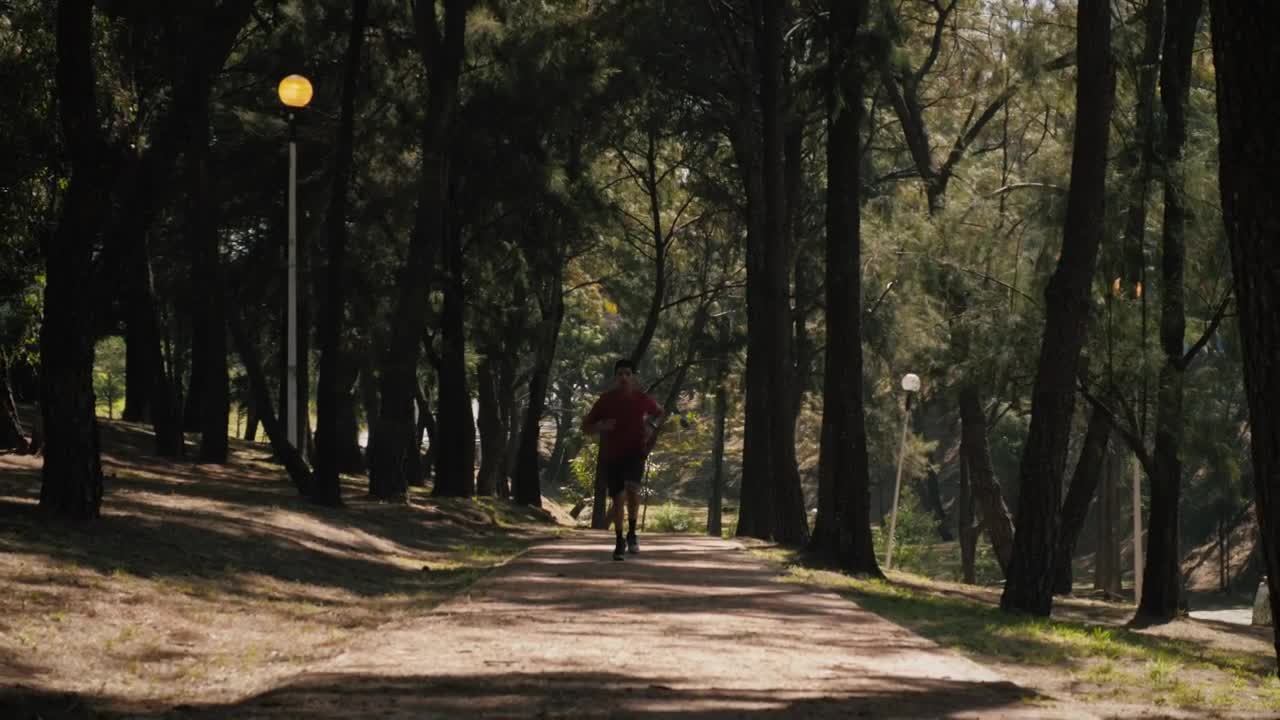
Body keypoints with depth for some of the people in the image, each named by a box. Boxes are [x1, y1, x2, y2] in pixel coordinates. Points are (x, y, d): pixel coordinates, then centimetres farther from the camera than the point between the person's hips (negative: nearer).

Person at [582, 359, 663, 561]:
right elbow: (585, 426, 2)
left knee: (632, 487, -27)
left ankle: (632, 533, -11)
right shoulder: (606, 400, -4)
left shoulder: (642, 400, -3)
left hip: (634, 453, -1)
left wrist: (652, 429, 1)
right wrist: (600, 427, -18)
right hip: (611, 455, 1)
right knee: (617, 499, 5)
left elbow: (659, 414, 19)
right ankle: (619, 541, 22)